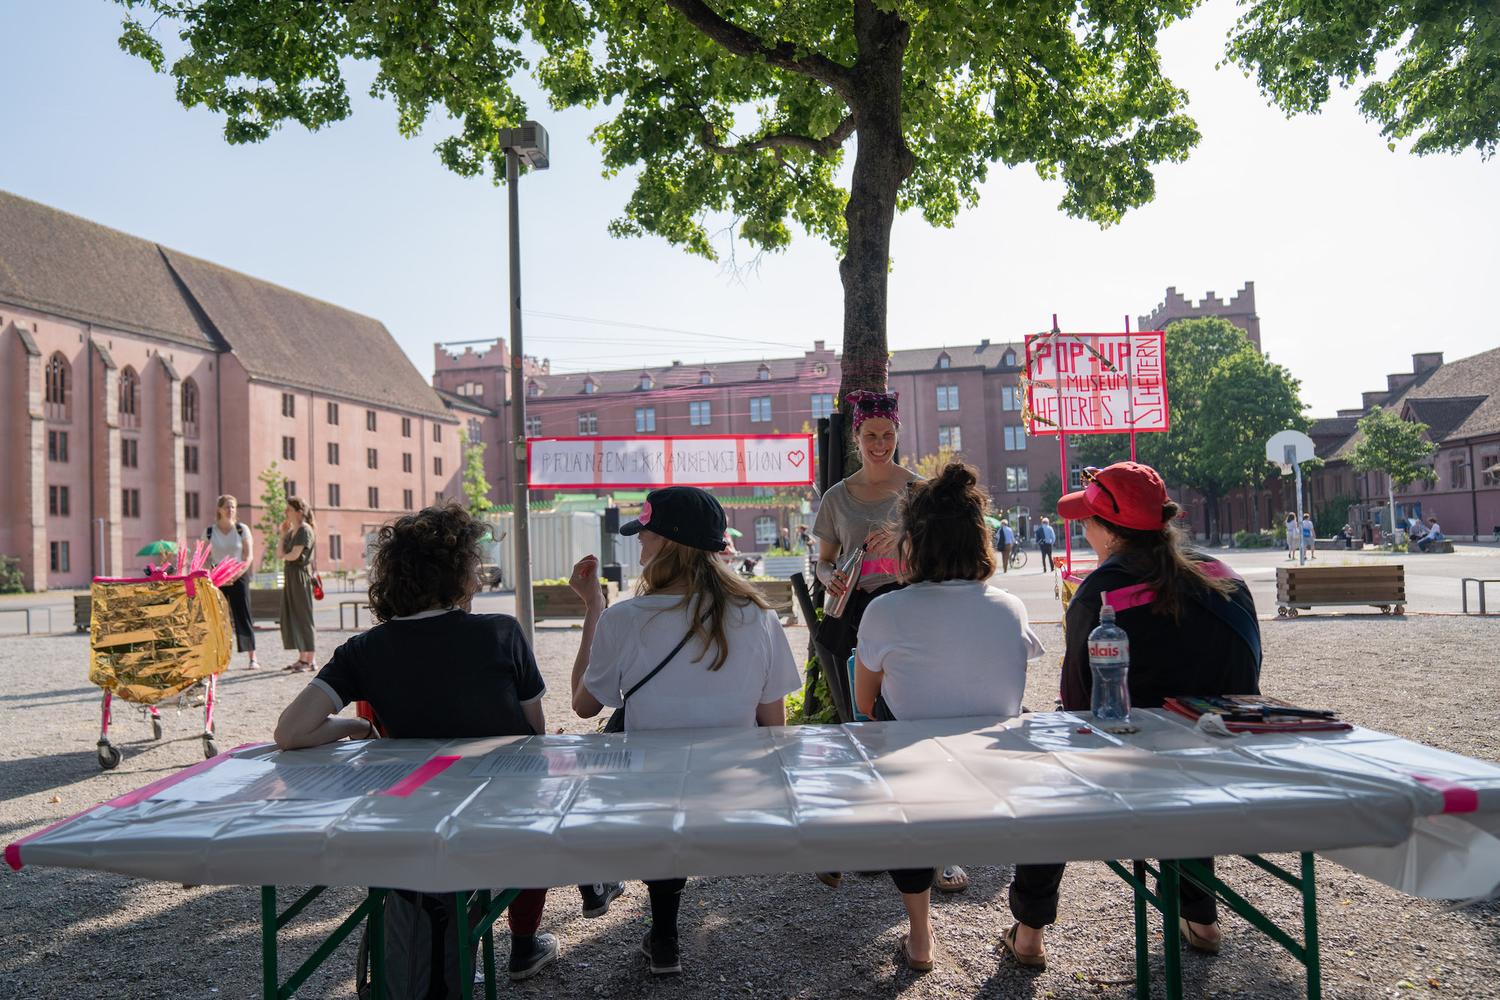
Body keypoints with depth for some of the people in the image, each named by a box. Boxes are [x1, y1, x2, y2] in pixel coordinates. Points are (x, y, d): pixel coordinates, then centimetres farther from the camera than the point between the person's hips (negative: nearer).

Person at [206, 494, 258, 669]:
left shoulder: (242, 529, 1)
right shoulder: (209, 531, 4)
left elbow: (249, 556, -3)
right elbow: (205, 558, 4)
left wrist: (235, 575, -13)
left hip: (238, 577, -1)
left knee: (243, 616, -4)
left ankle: (252, 659, -3)